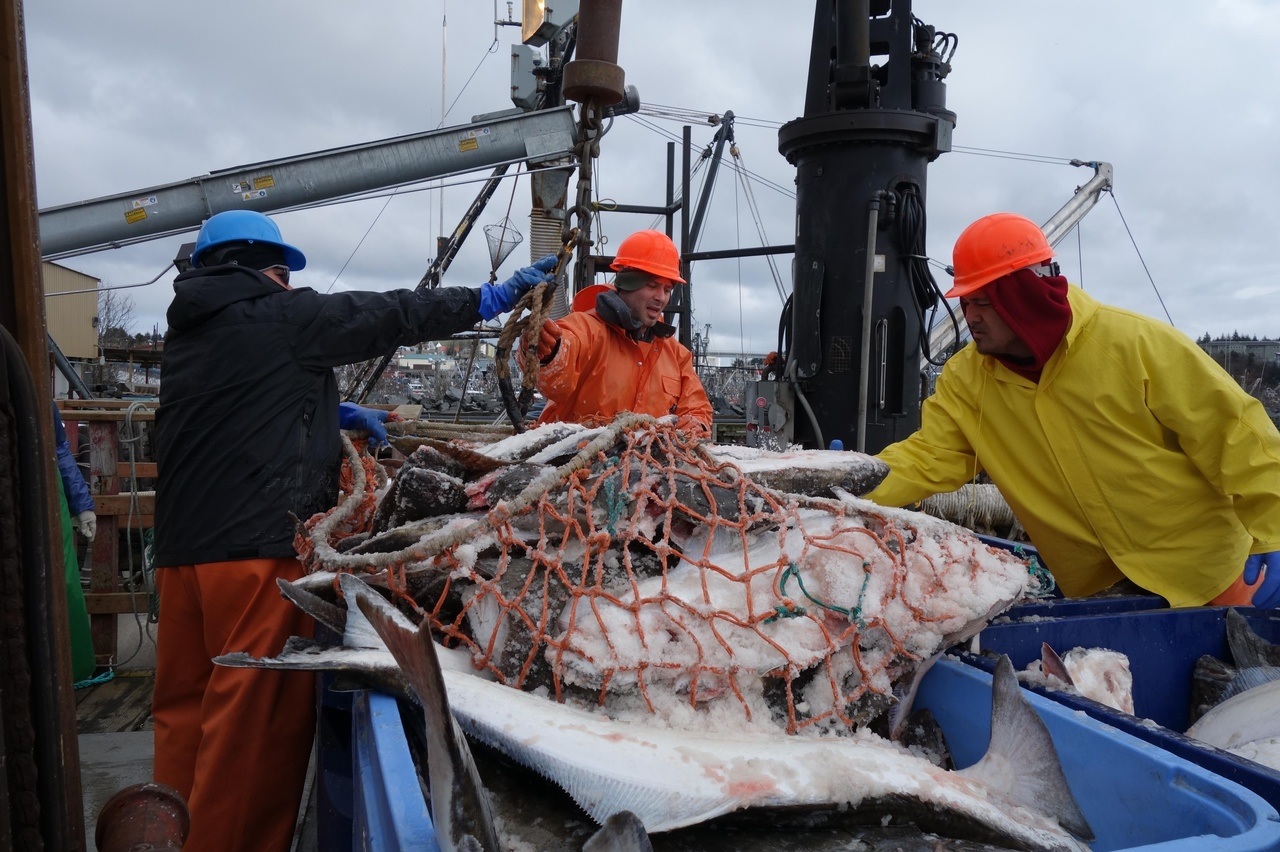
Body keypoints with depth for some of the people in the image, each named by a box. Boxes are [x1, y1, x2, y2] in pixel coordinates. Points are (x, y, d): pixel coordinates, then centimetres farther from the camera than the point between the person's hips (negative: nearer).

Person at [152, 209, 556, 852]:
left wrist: (326, 413, 22)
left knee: (186, 708, 15)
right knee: (257, 720, -2)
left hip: (182, 547, 9)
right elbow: (391, 315, -2)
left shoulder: (188, 330, 17)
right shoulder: (280, 315, -5)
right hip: (259, 547, -9)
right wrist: (492, 298, 6)